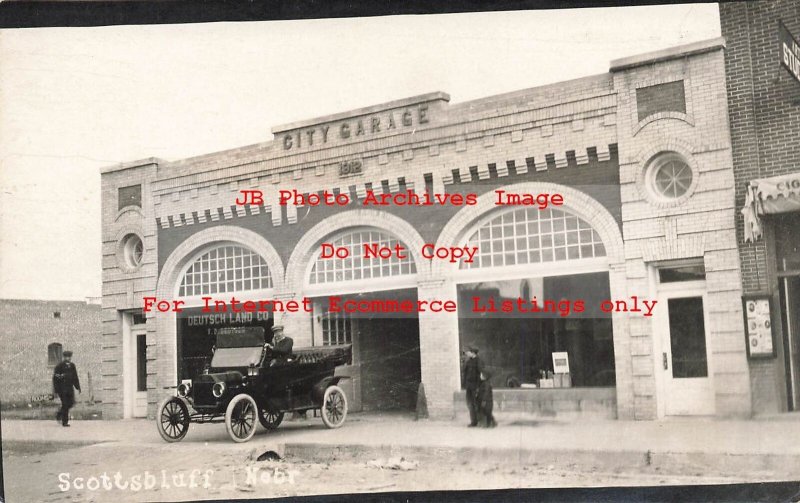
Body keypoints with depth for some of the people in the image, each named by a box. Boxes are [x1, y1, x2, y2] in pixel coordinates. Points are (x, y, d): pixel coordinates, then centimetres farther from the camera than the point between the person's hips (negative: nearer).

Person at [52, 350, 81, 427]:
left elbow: (75, 377, 17)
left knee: (71, 403, 0)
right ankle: (65, 422, 1)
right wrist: (56, 390, -10)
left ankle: (59, 414, 24)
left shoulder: (72, 366, 11)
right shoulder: (59, 366, -6)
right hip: (62, 388, -5)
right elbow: (55, 378, -7)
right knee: (65, 404, -7)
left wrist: (78, 387, 12)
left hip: (70, 387, 5)